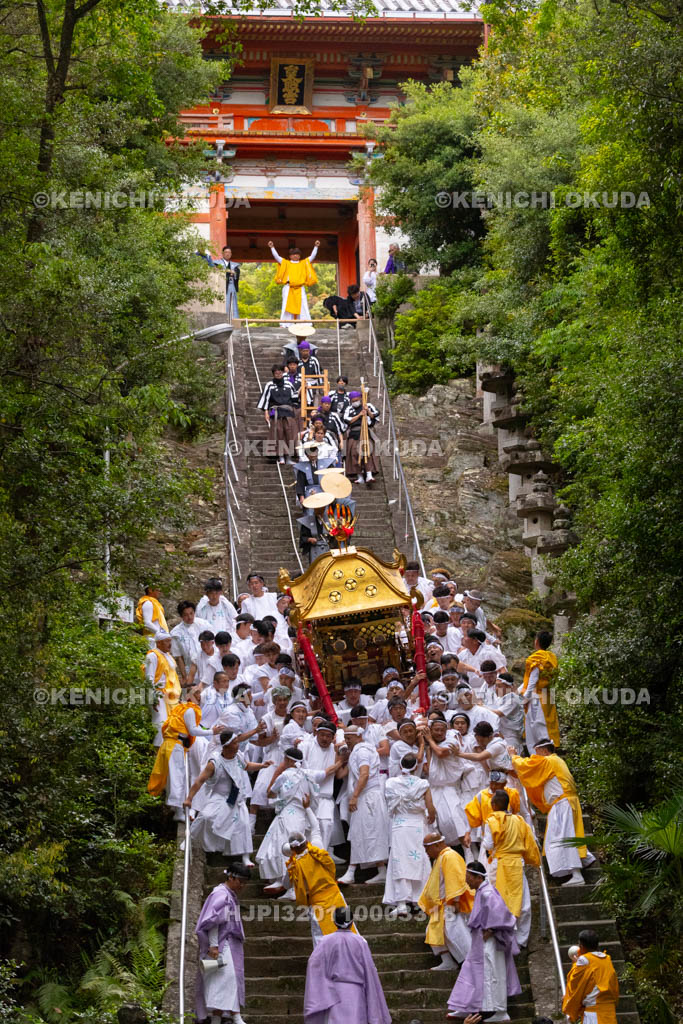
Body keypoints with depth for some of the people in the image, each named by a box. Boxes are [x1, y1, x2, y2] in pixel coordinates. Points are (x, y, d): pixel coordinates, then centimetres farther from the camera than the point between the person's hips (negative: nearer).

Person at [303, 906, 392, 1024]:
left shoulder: (326, 941, 1)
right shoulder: (360, 942, 0)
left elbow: (313, 963, -13)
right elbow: (369, 971, 0)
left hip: (334, 994, 0)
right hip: (355, 996, 0)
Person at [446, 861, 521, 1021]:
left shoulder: (487, 893, -20)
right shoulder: (481, 892, 11)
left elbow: (498, 910, -32)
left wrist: (490, 930, -25)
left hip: (488, 942, -10)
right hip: (480, 942, 10)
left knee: (491, 975, -3)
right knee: (471, 972, 14)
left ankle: (499, 1012, 5)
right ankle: (464, 1009, 20)